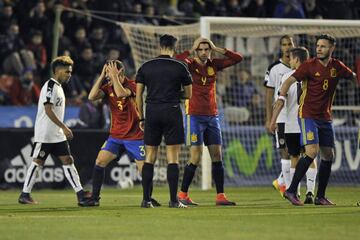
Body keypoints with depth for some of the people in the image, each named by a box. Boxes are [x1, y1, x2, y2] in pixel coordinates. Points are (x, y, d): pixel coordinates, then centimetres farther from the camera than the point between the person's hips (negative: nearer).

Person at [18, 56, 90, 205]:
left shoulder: (58, 87, 15)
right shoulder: (50, 86, -14)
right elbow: (48, 110, -21)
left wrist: (63, 130, 20)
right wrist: (64, 127, -23)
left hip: (57, 135, 9)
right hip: (44, 135, -9)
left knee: (68, 161, 2)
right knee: (37, 162, -2)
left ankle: (80, 194, -2)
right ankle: (25, 194, 6)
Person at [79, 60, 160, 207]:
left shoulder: (131, 85, -11)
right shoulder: (108, 87, 3)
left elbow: (120, 93, -33)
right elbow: (91, 97, -13)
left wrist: (114, 76, -23)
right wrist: (102, 76, -13)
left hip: (134, 135, -4)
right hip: (116, 135, 4)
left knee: (143, 167, -6)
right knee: (100, 161, -7)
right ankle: (94, 198, 0)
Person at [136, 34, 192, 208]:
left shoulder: (145, 67, 5)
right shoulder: (180, 67, -1)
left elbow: (138, 94, 6)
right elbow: (188, 94, 6)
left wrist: (141, 118, 13)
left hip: (152, 111, 3)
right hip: (172, 112, -2)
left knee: (150, 156, 8)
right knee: (173, 157, -1)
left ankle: (146, 199, 5)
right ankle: (173, 200, -4)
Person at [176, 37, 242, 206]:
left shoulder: (214, 65, 8)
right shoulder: (190, 65, -6)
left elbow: (237, 58, 5)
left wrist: (217, 49, -2)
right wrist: (191, 50, -17)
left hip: (212, 116, 5)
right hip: (194, 116, -5)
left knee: (217, 156, 2)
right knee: (196, 157, -9)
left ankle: (220, 196, 6)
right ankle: (183, 194, 1)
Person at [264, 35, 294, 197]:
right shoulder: (274, 68, -1)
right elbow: (269, 95, -1)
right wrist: (269, 119, -6)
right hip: (281, 117, -4)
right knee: (286, 152, -7)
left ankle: (281, 182, 21)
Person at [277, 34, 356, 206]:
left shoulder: (337, 67, 5)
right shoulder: (309, 65, -8)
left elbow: (354, 76, 23)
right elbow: (289, 81, -10)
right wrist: (281, 97, -22)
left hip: (325, 117, 6)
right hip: (308, 115, -6)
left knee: (328, 155, 6)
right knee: (312, 151, -20)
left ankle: (320, 196, 16)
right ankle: (291, 191, -14)